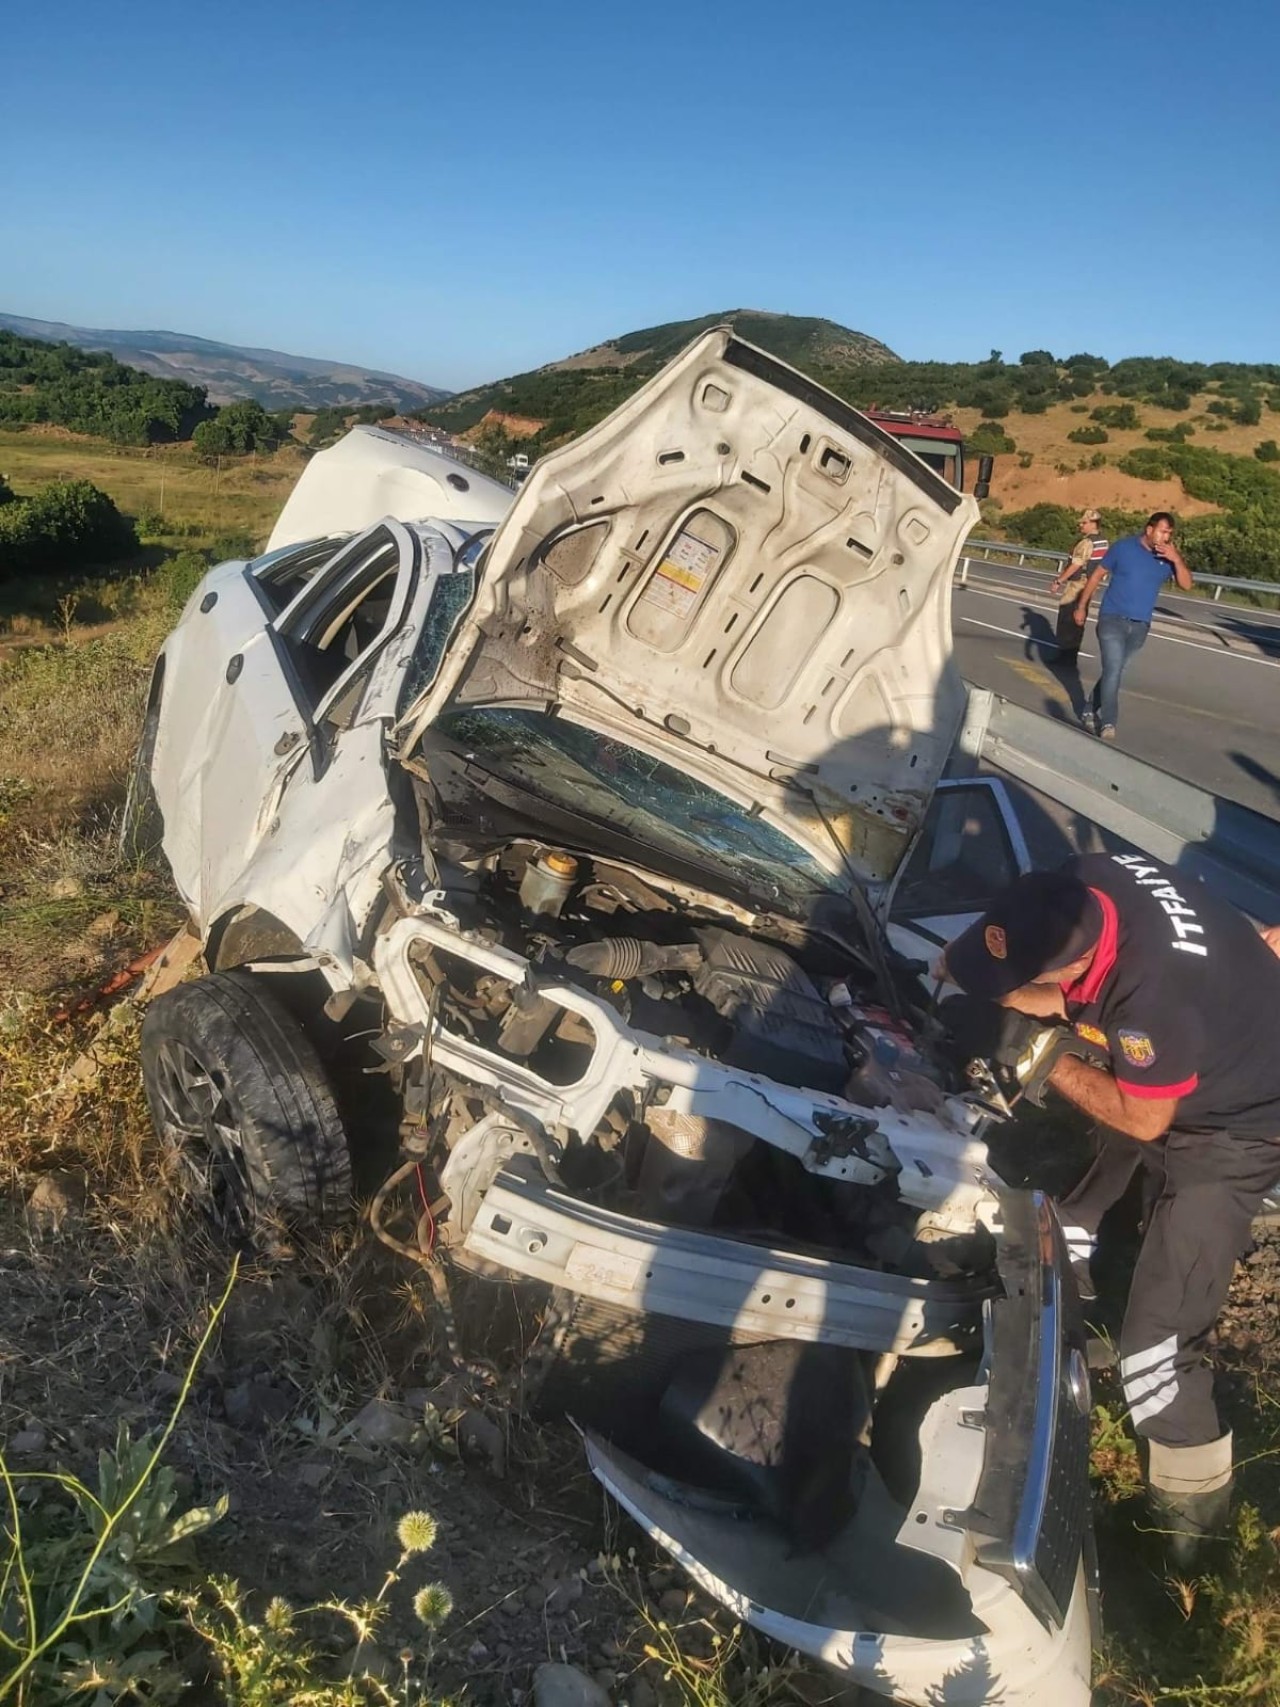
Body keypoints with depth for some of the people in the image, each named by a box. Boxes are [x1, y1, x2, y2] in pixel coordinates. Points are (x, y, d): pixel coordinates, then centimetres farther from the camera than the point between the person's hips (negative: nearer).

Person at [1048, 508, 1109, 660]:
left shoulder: (1086, 542, -19)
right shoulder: (1105, 542, 8)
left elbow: (1075, 566, -22)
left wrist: (1059, 581, -17)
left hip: (1075, 585, -9)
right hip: (1089, 586, 9)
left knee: (1066, 621, -1)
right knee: (1077, 621, 13)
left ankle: (1065, 656, 0)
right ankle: (1071, 656, 17)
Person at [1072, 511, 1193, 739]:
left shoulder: (1169, 556, 1)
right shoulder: (1124, 547, -7)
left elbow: (1186, 585, -6)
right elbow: (1097, 574, 2)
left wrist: (1177, 560, -21)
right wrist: (1082, 606, 3)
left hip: (1140, 625, 4)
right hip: (1112, 619, -4)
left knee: (1115, 670, 13)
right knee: (1113, 670, -13)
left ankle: (1095, 707, 32)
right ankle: (1108, 723, -11)